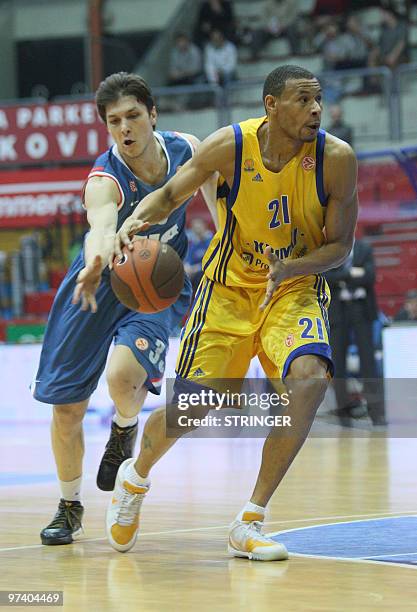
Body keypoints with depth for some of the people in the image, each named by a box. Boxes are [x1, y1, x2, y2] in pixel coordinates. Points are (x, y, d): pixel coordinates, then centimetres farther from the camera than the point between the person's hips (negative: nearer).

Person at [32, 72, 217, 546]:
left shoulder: (186, 150, -16)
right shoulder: (105, 180, -28)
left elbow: (215, 190, 8)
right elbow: (101, 227, -51)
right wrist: (95, 262, -73)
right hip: (103, 284, -1)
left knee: (124, 374, -29)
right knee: (67, 405, 3)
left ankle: (125, 430, 7)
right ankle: (69, 508, 27)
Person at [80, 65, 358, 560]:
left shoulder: (336, 158, -17)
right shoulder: (229, 146, -17)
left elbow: (339, 245, -9)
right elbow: (171, 193, 0)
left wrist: (289, 268, -28)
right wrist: (136, 220, -21)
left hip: (295, 289, 0)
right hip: (229, 287, 0)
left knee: (310, 378, -29)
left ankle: (249, 523, -17)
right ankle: (135, 477, 34)